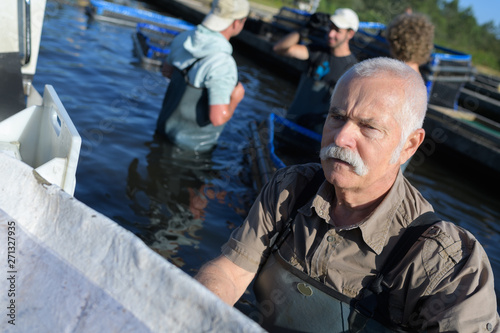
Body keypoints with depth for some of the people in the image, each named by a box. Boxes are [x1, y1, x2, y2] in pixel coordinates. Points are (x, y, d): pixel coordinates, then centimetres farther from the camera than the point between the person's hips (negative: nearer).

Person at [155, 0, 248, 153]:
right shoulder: (223, 64, -33)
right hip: (193, 143, -7)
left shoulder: (185, 38, -8)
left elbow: (168, 71, 10)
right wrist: (235, 99, -15)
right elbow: (218, 118, -33)